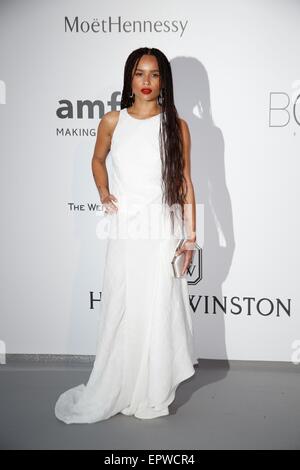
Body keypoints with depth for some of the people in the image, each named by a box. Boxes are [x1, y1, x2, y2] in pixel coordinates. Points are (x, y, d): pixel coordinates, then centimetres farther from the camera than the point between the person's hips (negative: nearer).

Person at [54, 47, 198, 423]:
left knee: (158, 311, 4)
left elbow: (185, 183, 3)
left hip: (163, 230, -1)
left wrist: (191, 235, -1)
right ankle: (111, 391, 24)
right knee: (120, 310, 7)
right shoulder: (112, 121, 5)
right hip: (124, 229, 1)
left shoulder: (176, 126, 1)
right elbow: (98, 159, 22)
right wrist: (103, 192, 4)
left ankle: (153, 395, 21)